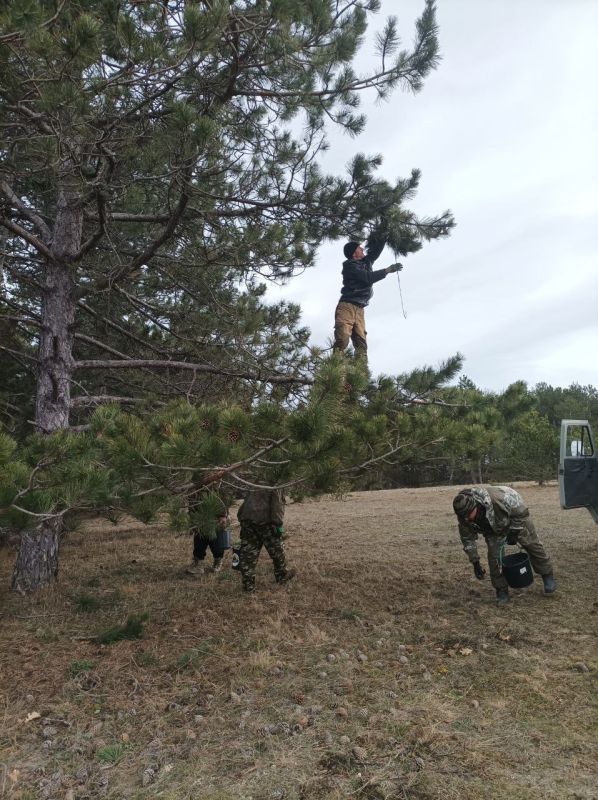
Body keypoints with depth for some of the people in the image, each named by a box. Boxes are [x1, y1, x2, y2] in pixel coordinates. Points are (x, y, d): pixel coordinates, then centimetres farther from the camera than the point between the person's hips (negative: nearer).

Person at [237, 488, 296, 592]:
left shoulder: (252, 493, 36)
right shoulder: (275, 492, 21)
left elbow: (240, 512, 26)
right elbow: (278, 508, -2)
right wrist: (278, 525, -8)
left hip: (247, 521, 4)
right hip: (265, 521, -4)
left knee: (247, 553, 11)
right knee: (276, 549, 16)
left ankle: (248, 585, 14)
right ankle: (282, 575, 31)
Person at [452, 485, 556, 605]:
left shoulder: (496, 498, -47)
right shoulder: (464, 516, -30)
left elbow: (522, 511, -28)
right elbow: (467, 539, -12)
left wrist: (513, 533, -22)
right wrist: (475, 562, -11)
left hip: (515, 514, -3)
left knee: (532, 544, 6)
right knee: (494, 556, -8)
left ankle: (548, 577, 28)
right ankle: (501, 591, 7)